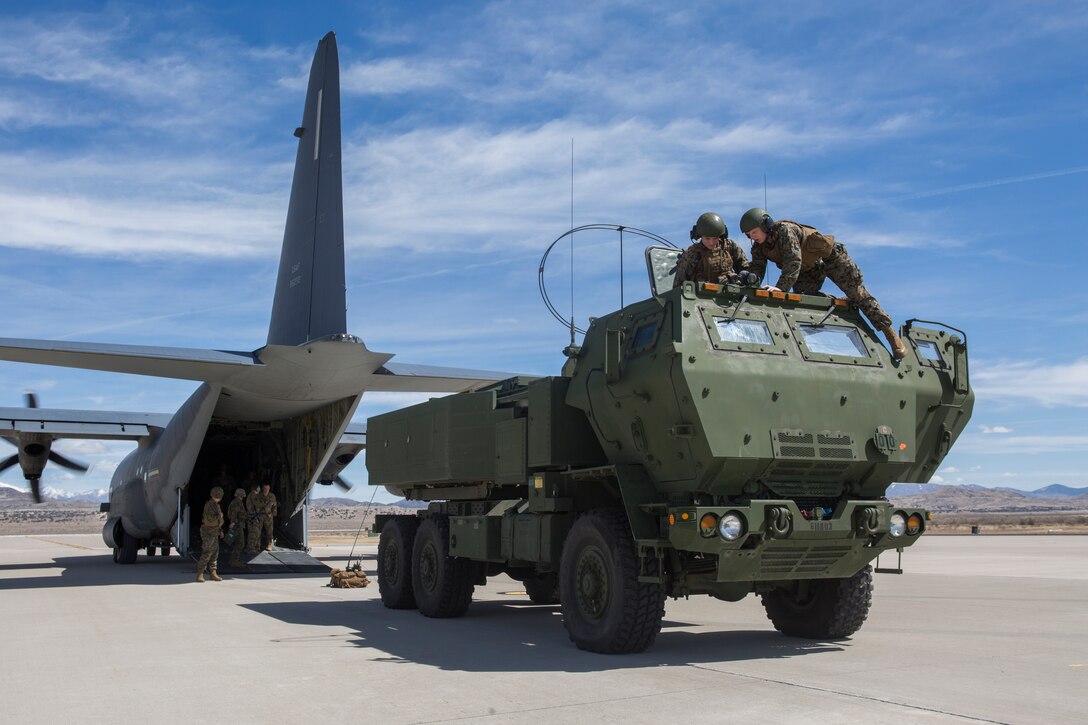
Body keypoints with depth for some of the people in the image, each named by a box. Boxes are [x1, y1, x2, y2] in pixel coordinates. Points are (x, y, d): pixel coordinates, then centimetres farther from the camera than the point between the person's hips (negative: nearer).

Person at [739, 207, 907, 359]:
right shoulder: (759, 247, -9)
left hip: (829, 256, -8)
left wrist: (781, 287, -53)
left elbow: (794, 262, -42)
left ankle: (890, 333, -2)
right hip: (808, 269, 8)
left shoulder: (784, 230, -32)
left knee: (856, 292, -8)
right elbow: (756, 270, -17)